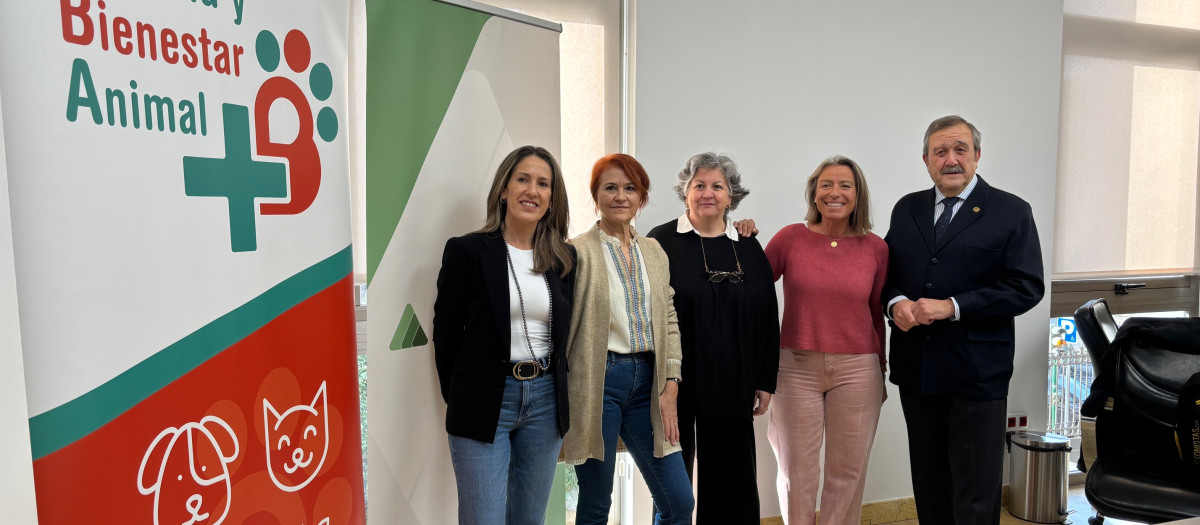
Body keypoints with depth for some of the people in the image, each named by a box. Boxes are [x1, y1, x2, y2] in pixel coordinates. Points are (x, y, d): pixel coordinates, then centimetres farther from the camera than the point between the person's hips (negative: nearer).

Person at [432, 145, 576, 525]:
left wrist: (555, 391, 9)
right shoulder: (467, 251, -6)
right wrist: (459, 399, 3)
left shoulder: (565, 258, 6)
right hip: (484, 402, -4)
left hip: (545, 402, 4)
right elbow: (446, 333, -1)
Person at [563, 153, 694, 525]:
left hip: (647, 380, 5)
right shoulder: (578, 251, -5)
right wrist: (563, 402, -9)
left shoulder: (654, 252, 12)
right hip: (598, 380, -5)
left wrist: (670, 387, 2)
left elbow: (669, 322, 11)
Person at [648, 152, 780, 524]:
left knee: (733, 484, 9)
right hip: (675, 384, -3)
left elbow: (768, 319, 10)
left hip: (732, 388, 3)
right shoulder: (662, 242, -2)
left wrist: (766, 382, 7)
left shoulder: (749, 249, 9)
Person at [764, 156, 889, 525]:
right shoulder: (790, 238, -2)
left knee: (848, 471, 10)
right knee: (797, 471, 9)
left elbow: (876, 313, 9)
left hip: (857, 370, 1)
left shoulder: (876, 248, 2)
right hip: (796, 367, -1)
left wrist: (881, 372, 13)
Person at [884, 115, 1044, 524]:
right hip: (916, 368, 4)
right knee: (928, 483, 16)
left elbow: (1027, 288, -9)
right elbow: (888, 272, 14)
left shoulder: (1011, 212, -2)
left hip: (977, 372, -4)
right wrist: (895, 302, -9)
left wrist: (953, 307, -18)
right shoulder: (906, 209, 10)